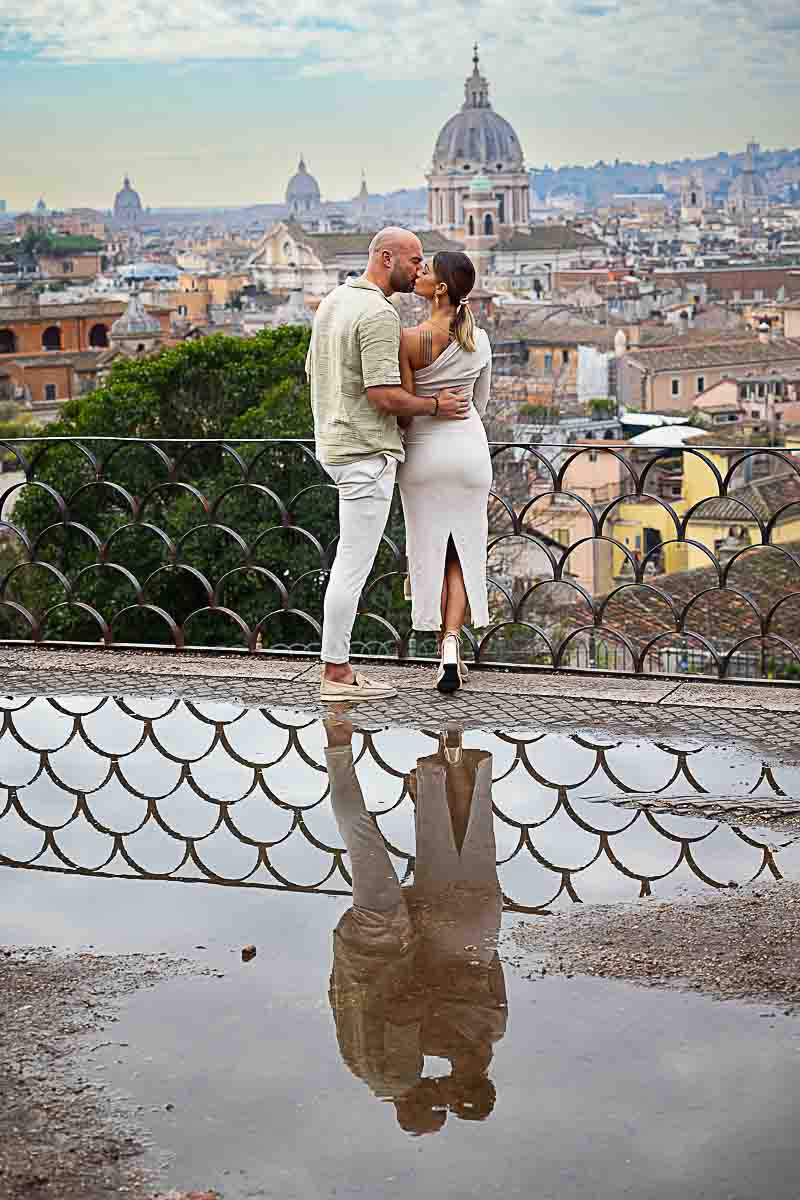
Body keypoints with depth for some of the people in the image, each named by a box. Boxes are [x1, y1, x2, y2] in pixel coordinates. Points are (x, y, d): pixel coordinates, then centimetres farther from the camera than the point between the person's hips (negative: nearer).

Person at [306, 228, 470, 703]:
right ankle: (337, 673, 1)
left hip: (334, 444, 10)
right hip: (367, 450, -10)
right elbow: (384, 396, -22)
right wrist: (435, 406, -8)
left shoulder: (332, 302, 13)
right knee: (354, 565, -4)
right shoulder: (379, 314, -17)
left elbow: (313, 372, 21)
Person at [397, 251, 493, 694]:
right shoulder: (479, 339, -1)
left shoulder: (410, 339, -17)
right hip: (469, 450, 3)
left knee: (431, 552, 10)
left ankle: (446, 654, 11)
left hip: (423, 454, -3)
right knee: (462, 554, 10)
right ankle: (451, 646, -8)